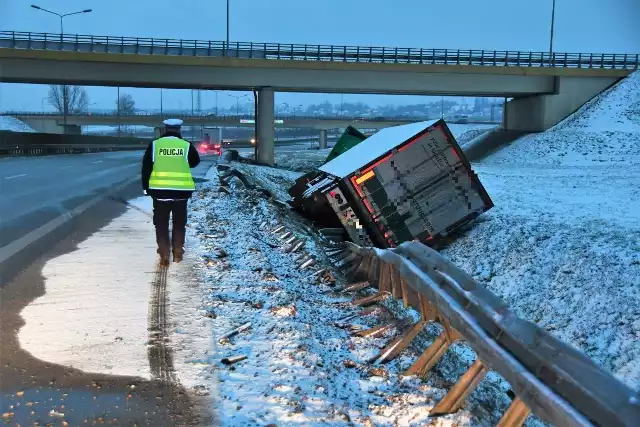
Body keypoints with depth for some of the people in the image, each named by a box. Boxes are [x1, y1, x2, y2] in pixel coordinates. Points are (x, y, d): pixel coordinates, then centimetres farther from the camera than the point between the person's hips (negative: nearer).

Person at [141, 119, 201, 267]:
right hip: (181, 190, 0)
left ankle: (164, 256, 2)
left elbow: (146, 167, 0)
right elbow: (195, 161, 13)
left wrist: (146, 187, 7)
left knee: (161, 224, 7)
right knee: (179, 223, 15)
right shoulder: (186, 146, -4)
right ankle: (177, 253, 18)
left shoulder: (154, 145, -2)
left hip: (160, 190, 0)